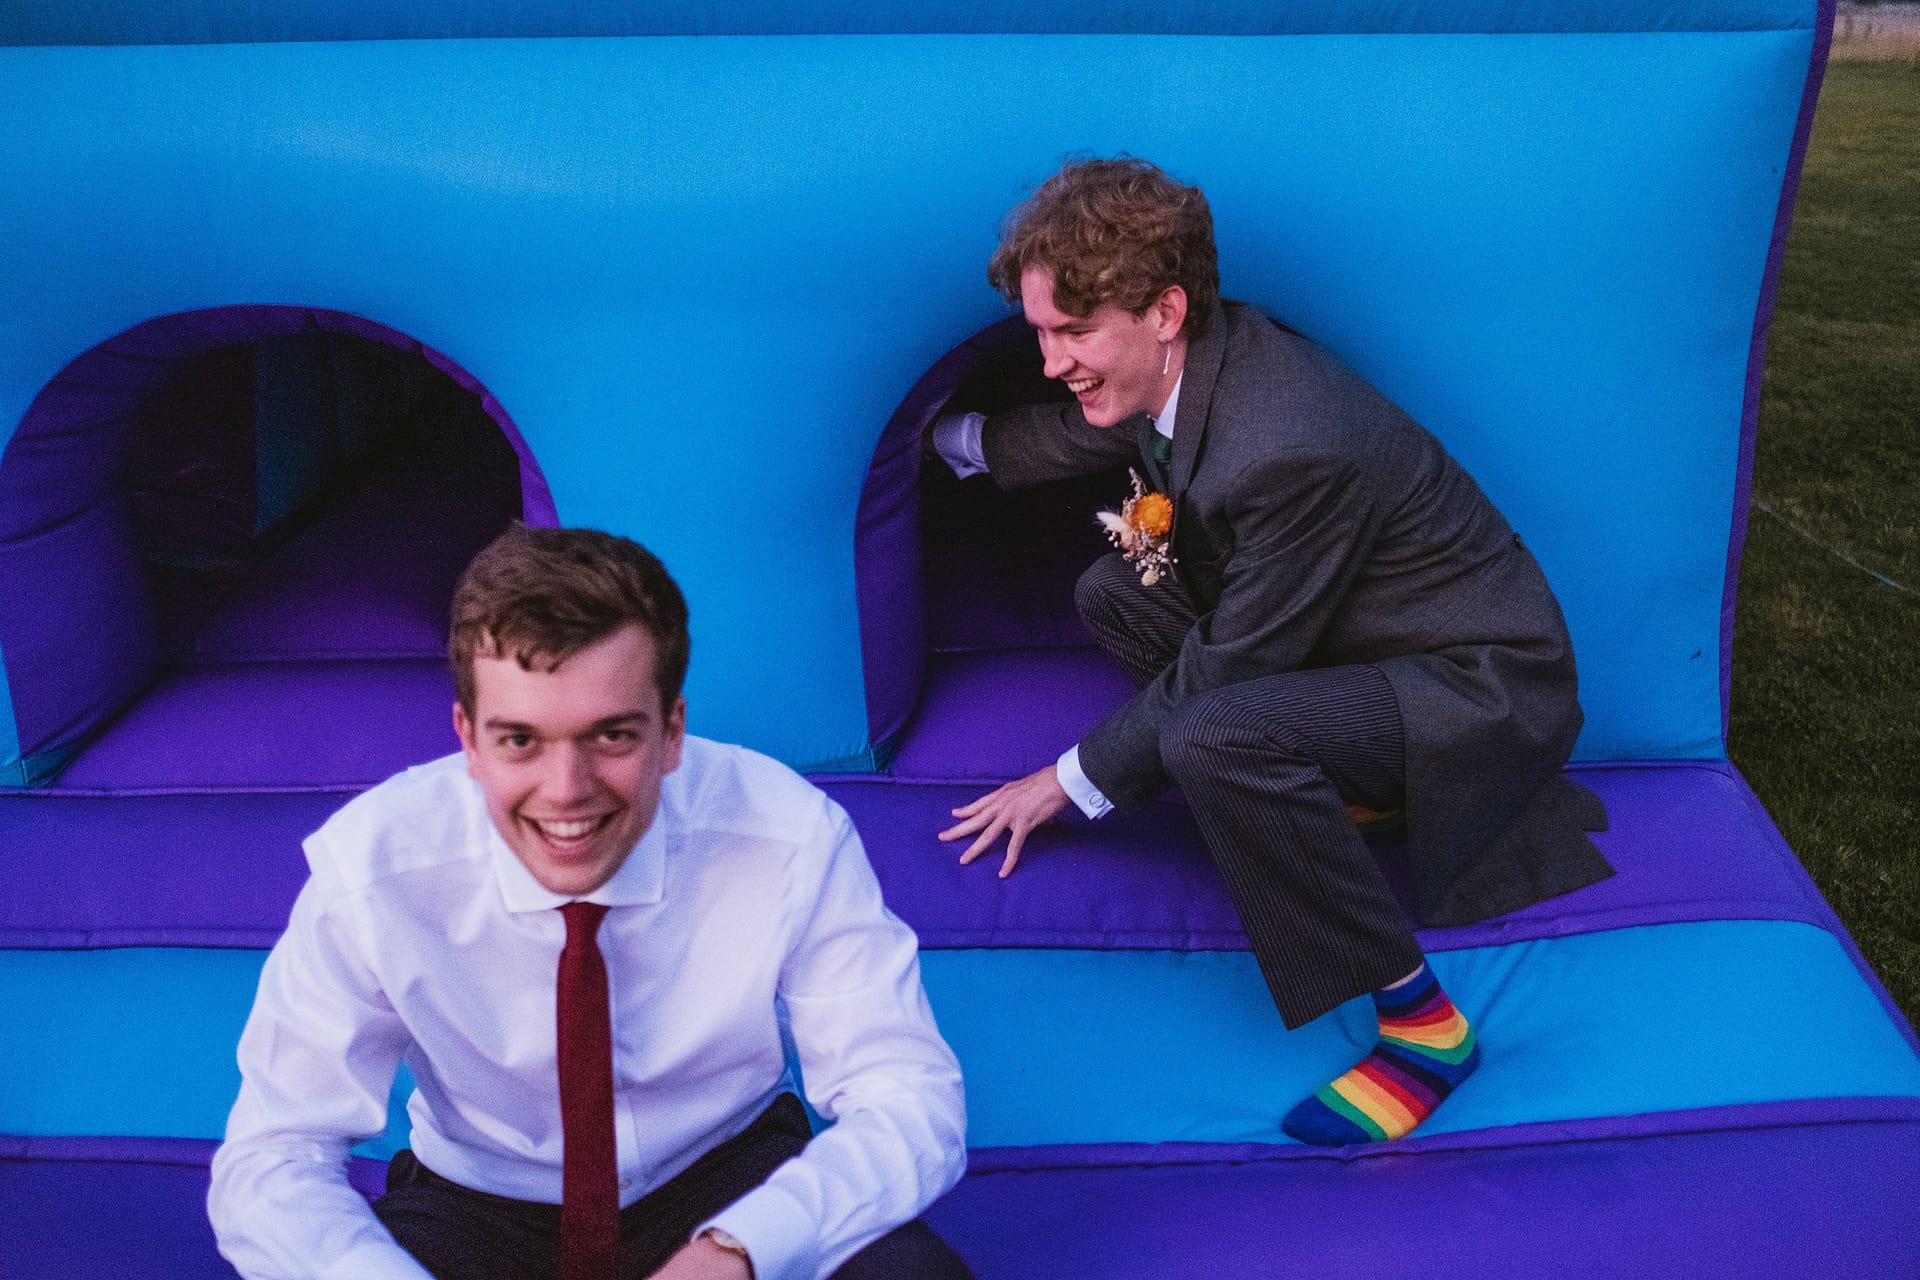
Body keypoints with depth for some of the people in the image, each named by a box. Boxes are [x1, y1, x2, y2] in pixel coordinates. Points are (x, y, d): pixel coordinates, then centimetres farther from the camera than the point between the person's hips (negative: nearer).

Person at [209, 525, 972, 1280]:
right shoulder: (367, 872, -21)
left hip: (726, 1187, 1)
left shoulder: (793, 839, -23)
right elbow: (270, 1164, -16)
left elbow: (913, 1105, -19)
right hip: (476, 1206, -1)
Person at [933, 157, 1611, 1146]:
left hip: (1485, 692, -9)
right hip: (1365, 640, 9)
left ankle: (1420, 1022, -17)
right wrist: (945, 437, 29)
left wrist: (1071, 781, -14)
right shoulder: (1185, 366, -7)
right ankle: (1343, 793, 8)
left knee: (1214, 740, -35)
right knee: (1112, 594, 2)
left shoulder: (1288, 451, -34)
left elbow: (1231, 667, -24)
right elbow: (1073, 436, 16)